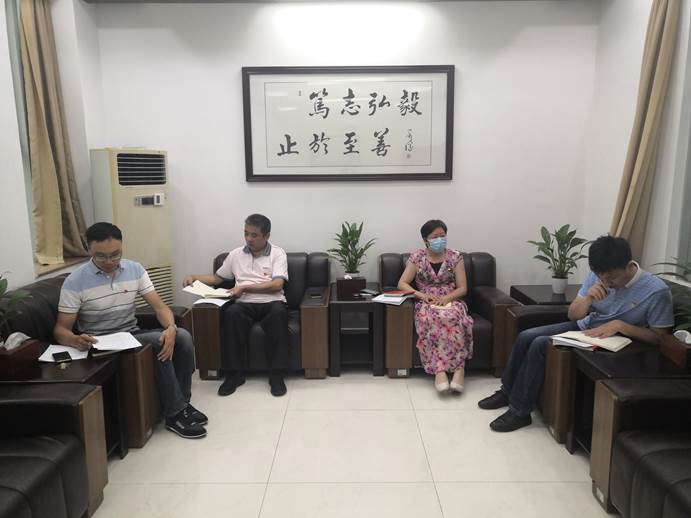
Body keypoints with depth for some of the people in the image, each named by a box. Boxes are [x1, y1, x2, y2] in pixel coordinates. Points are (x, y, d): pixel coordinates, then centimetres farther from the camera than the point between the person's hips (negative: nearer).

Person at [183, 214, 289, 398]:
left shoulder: (278, 253, 5)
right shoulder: (236, 254, 17)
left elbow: (277, 284, -8)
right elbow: (217, 278, 26)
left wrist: (245, 287, -14)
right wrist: (194, 277, 9)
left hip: (272, 302, -2)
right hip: (245, 304, 2)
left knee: (279, 312, -37)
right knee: (232, 313, -33)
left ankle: (276, 374, -29)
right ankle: (234, 373, -22)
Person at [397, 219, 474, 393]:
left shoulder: (455, 257, 5)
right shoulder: (417, 257, 4)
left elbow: (463, 288, 3)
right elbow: (402, 284, 0)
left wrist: (446, 298, -17)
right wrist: (421, 295, -16)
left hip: (451, 301, 0)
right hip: (427, 304, 0)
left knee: (452, 317, -37)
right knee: (430, 318, -38)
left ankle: (440, 369, -38)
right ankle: (440, 370, -39)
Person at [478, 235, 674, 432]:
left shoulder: (657, 291, -21)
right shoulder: (598, 275, -9)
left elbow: (658, 336, -13)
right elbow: (573, 315, -3)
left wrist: (619, 325, -26)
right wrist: (587, 298, -25)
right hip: (581, 327, 6)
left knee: (540, 345, -23)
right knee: (525, 337, -12)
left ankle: (519, 412, -10)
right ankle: (507, 391, 9)